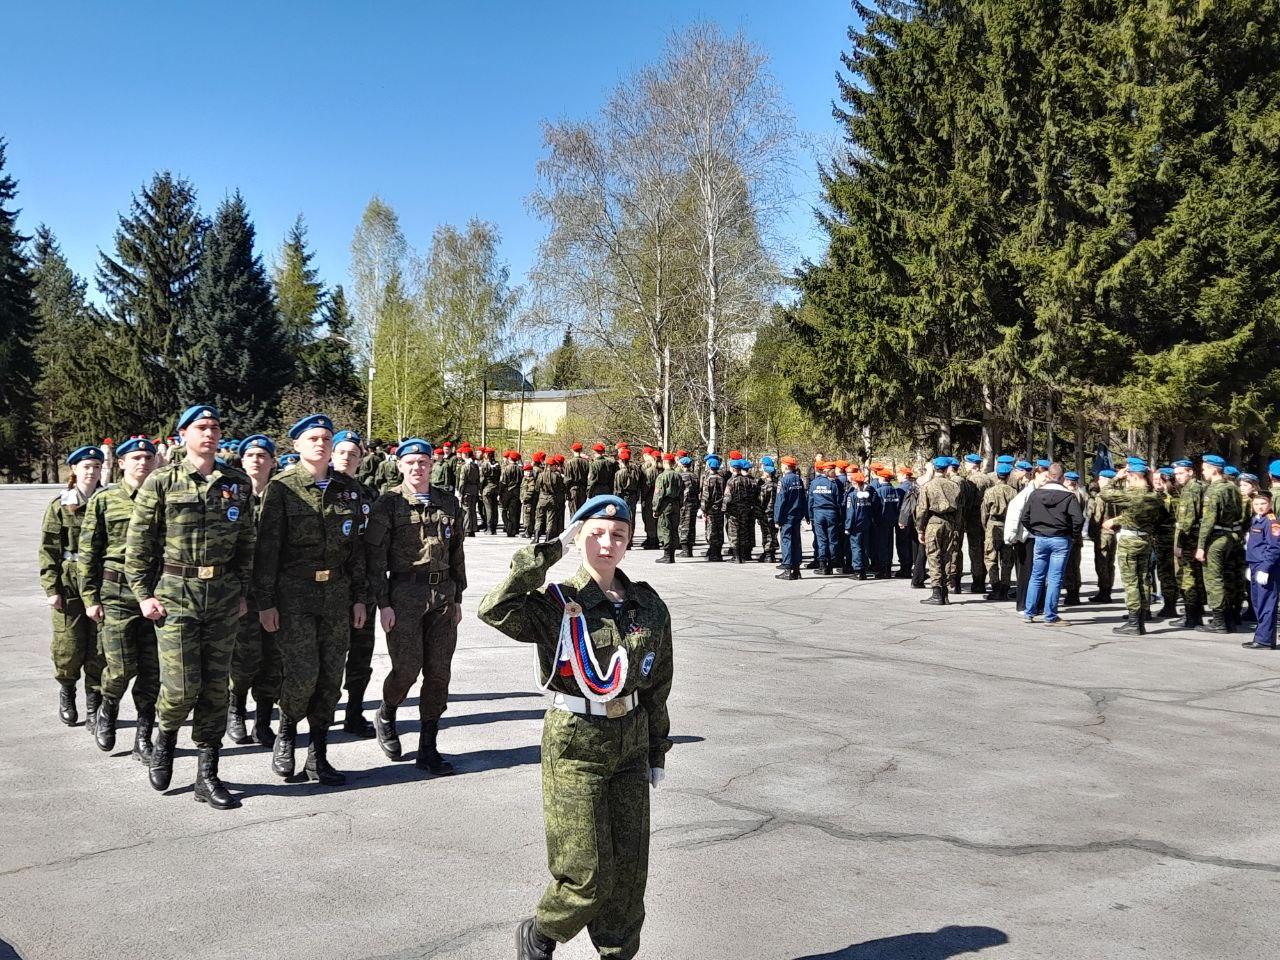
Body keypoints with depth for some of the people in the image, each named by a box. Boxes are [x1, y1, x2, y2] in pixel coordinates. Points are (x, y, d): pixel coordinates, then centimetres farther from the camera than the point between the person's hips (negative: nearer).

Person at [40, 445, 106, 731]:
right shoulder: (59, 506, 1)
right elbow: (49, 550, -1)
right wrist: (51, 589, -8)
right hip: (70, 585, -1)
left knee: (99, 648, 0)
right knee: (69, 647, 1)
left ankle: (93, 707, 10)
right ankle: (66, 690, 29)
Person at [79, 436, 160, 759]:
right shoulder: (103, 499, 2)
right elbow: (88, 552, 2)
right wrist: (90, 597, -2)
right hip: (116, 594, -2)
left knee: (152, 669, 2)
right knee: (121, 667, -5)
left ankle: (143, 737, 14)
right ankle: (108, 708, 28)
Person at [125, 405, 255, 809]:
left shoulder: (237, 483, 7)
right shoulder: (161, 482, -2)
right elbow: (138, 543, 0)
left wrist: (242, 591, 9)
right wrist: (143, 594, -5)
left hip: (223, 595, 3)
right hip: (174, 593, -3)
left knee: (215, 686, 5)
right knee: (182, 685, -8)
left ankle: (207, 776, 14)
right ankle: (165, 737, 25)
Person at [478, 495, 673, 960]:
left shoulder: (648, 605, 2)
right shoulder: (557, 603, -10)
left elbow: (657, 685, 11)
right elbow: (495, 609, -29)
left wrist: (657, 750, 13)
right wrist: (550, 551, -24)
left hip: (630, 742, 4)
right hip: (574, 746, -4)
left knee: (629, 867, 11)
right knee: (589, 873, 0)